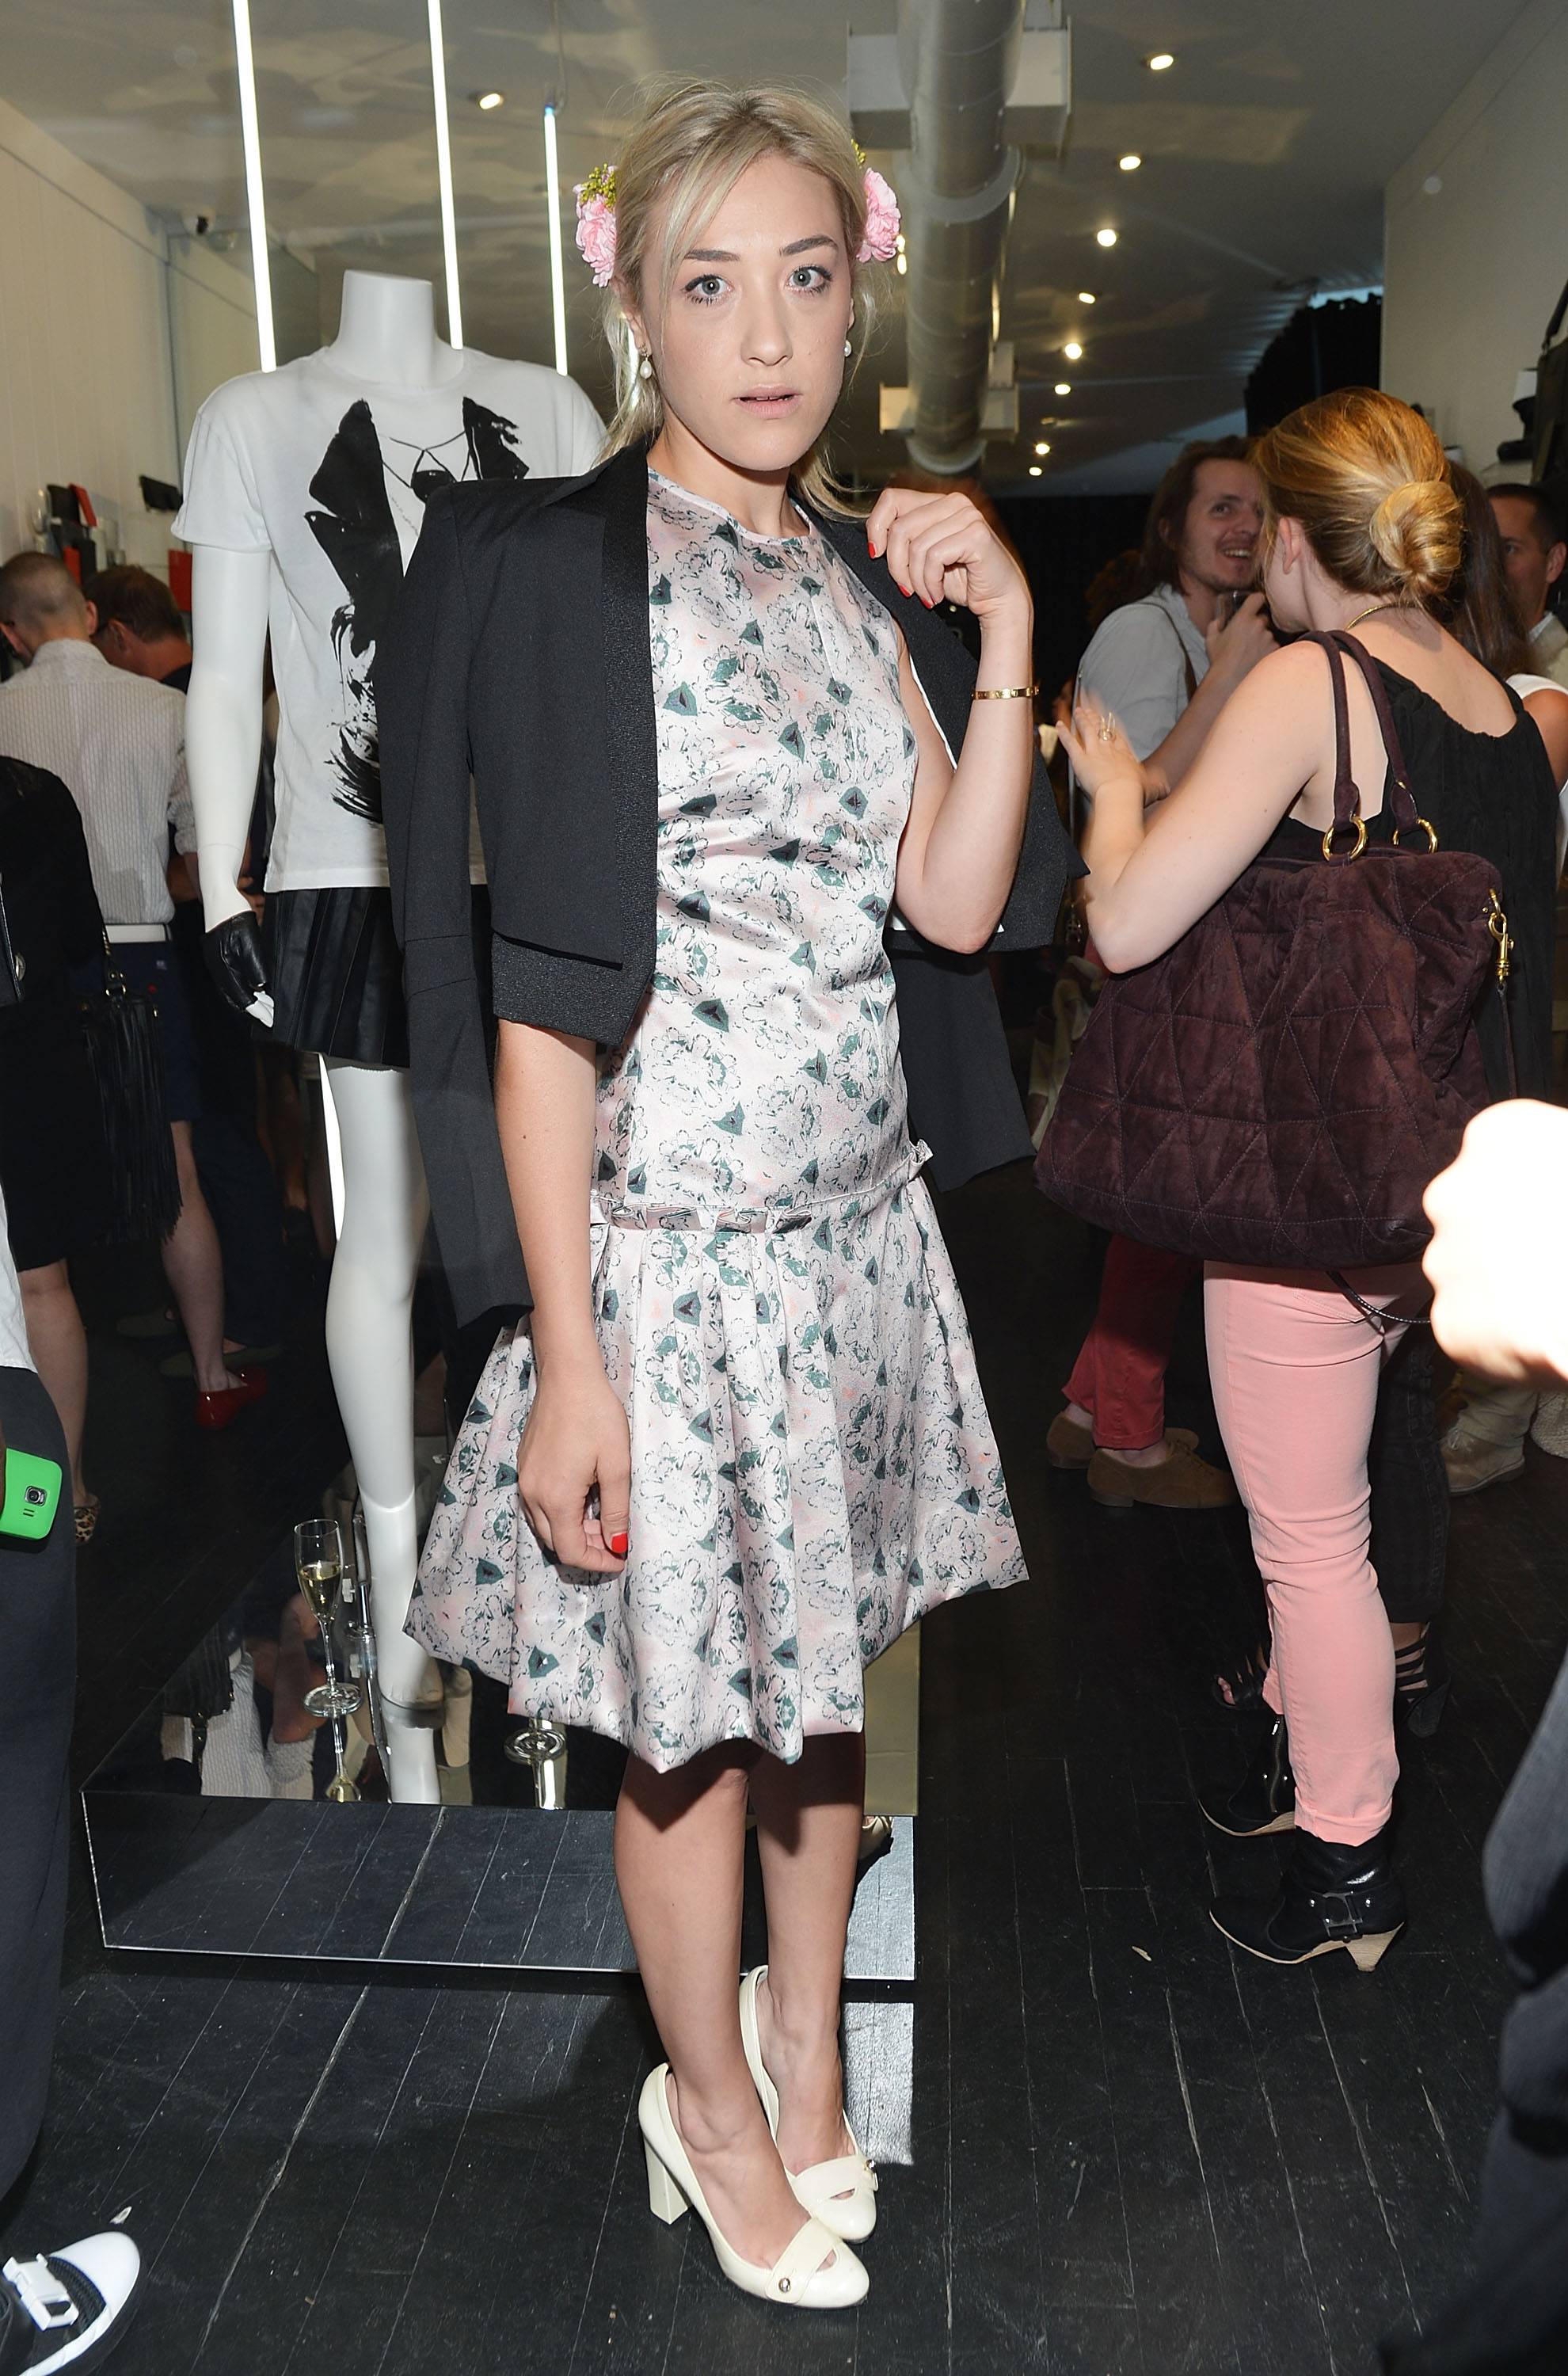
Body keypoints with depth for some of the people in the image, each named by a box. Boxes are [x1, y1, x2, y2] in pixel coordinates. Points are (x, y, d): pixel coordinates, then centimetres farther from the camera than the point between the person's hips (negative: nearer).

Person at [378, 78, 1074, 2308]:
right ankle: (715, 2106, 36)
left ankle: (808, 2041, 45)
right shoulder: (552, 568, -10)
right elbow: (545, 1002, -15)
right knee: (696, 1709, 9)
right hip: (665, 1240, -5)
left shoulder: (872, 570, 9)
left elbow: (956, 903, 1)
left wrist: (1002, 645, -9)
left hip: (858, 1218, 6)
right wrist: (563, 1359, -16)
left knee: (822, 1659, 19)